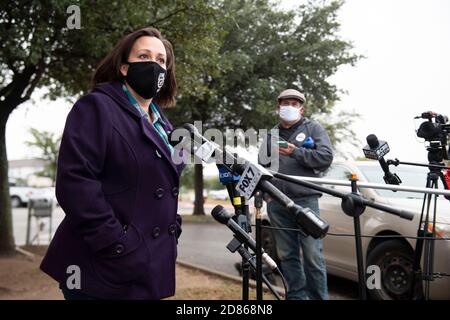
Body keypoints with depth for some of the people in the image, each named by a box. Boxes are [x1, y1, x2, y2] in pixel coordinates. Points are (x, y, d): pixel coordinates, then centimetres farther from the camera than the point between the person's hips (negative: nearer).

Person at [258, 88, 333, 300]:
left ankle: (318, 297, 2)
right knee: (287, 255, 6)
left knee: (312, 255, -6)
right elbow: (261, 166, 22)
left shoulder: (313, 128, 8)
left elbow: (326, 157, -4)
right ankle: (296, 296, 14)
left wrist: (296, 152, -13)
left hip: (305, 200, -4)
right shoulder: (271, 135, 20)